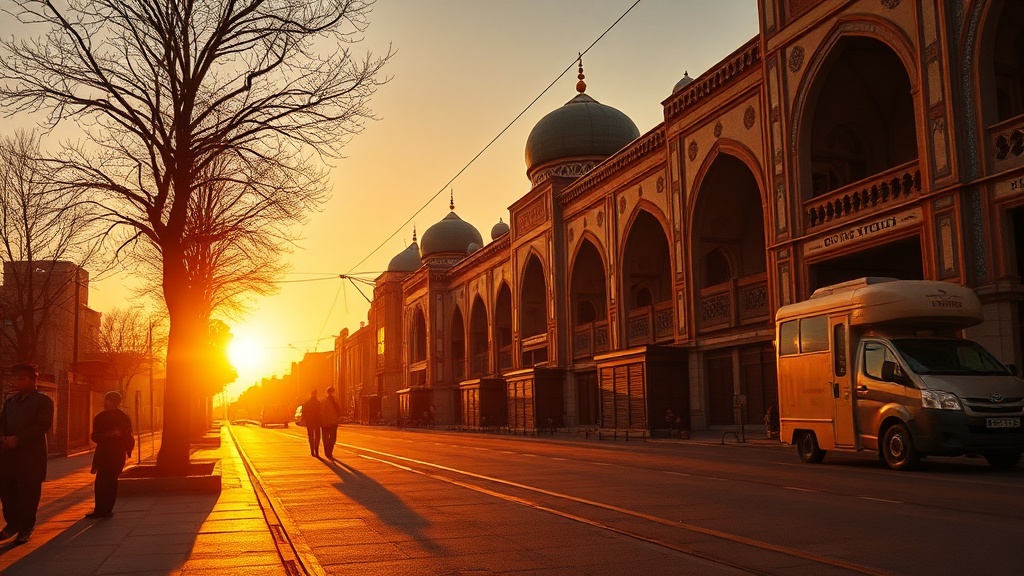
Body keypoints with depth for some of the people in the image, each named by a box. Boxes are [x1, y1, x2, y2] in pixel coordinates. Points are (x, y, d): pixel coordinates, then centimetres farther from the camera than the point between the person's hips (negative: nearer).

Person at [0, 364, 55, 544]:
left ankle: (26, 528, 8)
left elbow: (43, 425, -13)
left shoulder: (43, 400, -3)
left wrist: (18, 439, -19)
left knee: (28, 491, -2)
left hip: (31, 454, -6)